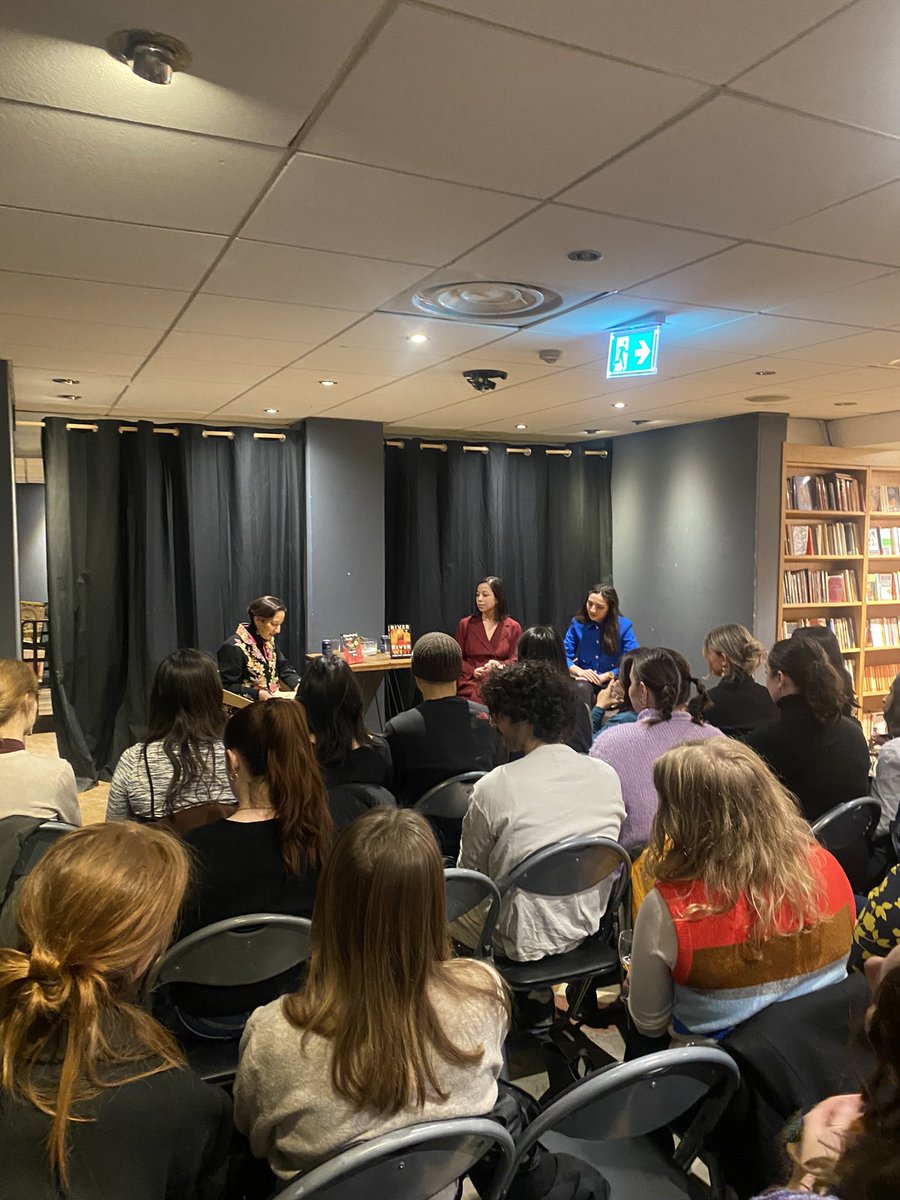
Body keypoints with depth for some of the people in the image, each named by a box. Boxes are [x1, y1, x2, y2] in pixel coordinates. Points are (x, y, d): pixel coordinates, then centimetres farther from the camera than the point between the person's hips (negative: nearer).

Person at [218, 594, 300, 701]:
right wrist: (257, 694, -24)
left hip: (272, 702, 8)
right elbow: (227, 687, -14)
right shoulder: (233, 647, -15)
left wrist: (300, 685, -4)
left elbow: (284, 668, 14)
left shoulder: (268, 641, 10)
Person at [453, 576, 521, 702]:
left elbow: (515, 661, 6)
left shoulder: (513, 627, 9)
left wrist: (498, 665, -16)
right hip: (471, 681, 0)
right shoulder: (465, 624, 11)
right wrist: (473, 671, -8)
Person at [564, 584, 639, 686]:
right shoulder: (577, 623, 2)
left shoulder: (624, 626, -4)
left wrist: (605, 676, -16)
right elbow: (564, 655, 3)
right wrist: (580, 672, -16)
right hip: (583, 683, 1)